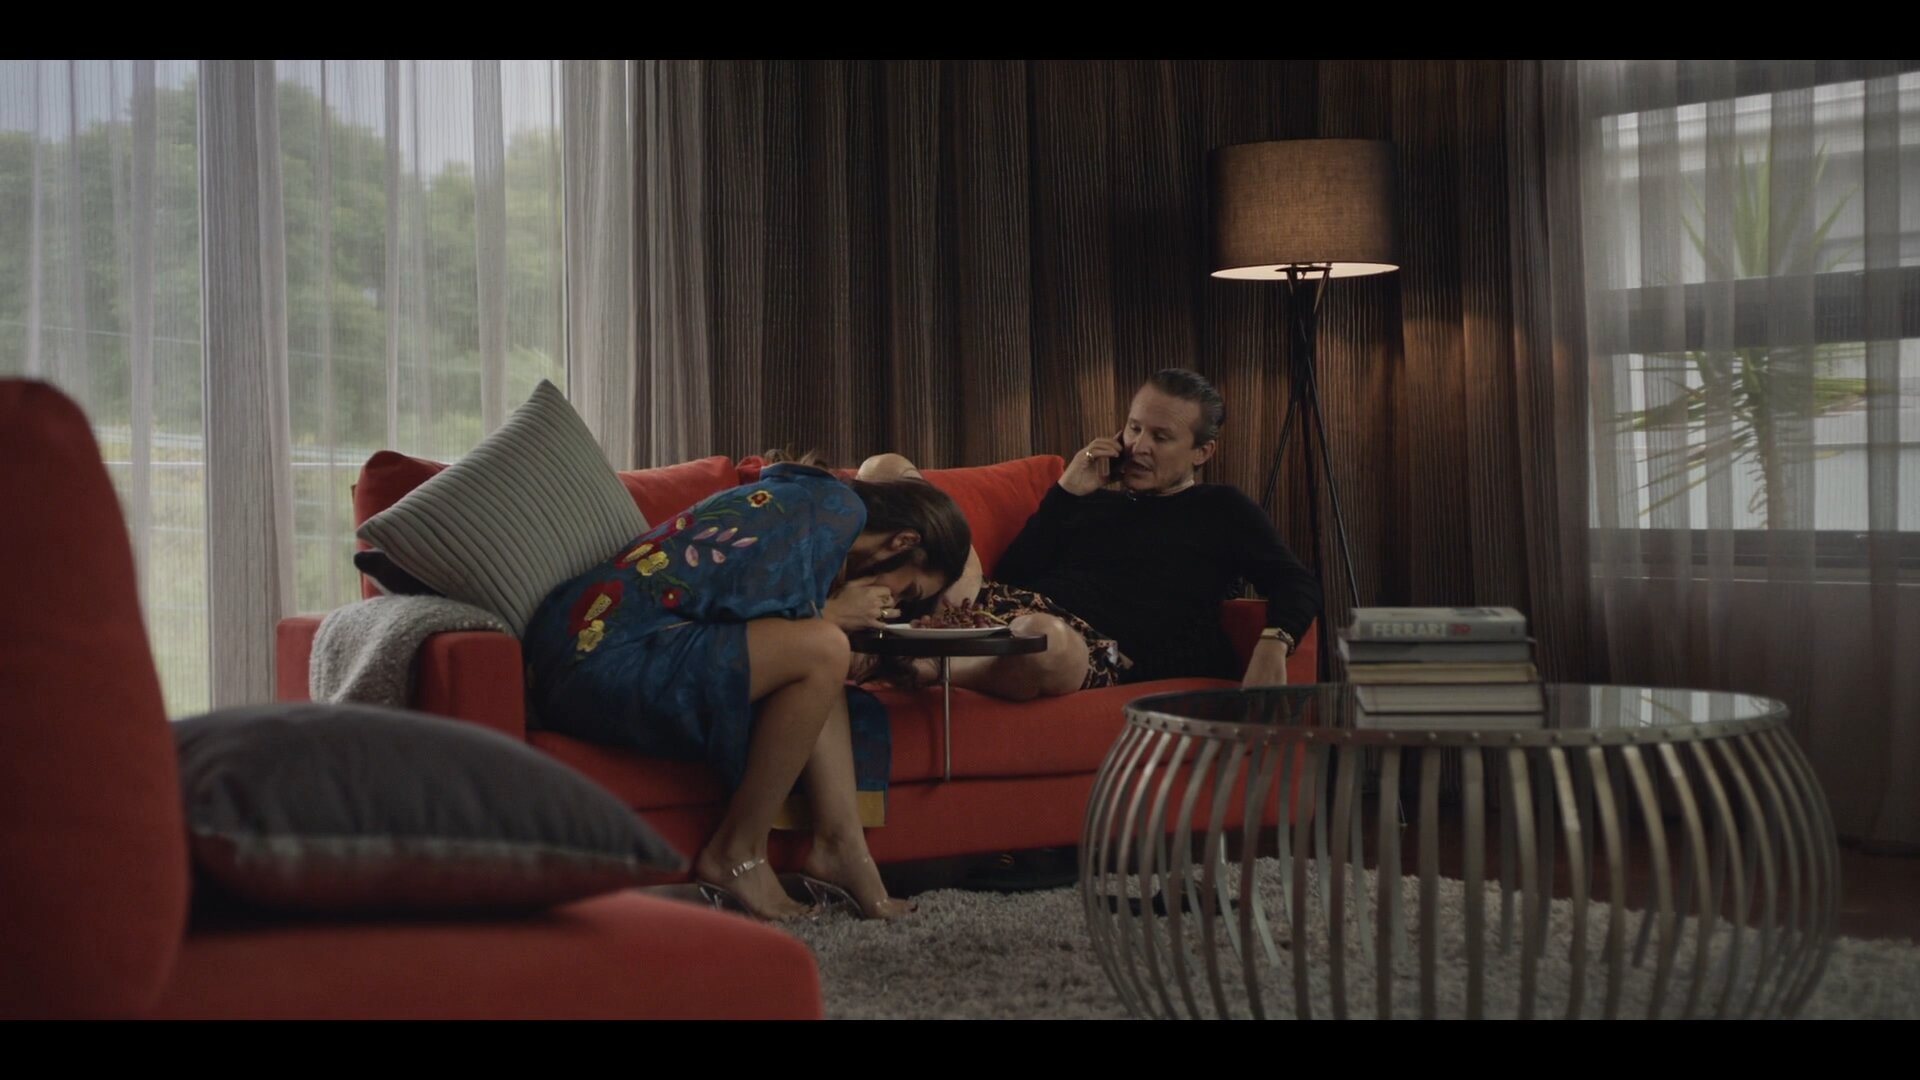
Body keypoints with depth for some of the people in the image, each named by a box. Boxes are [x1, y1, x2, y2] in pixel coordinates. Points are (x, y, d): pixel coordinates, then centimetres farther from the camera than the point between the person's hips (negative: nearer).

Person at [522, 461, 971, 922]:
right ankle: (735, 854, -11)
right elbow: (746, 605, -16)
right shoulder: (838, 508, -6)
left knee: (815, 666, 11)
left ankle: (840, 846, 0)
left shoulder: (805, 499, 24)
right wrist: (836, 614, 0)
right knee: (819, 650, -19)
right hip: (603, 657, -11)